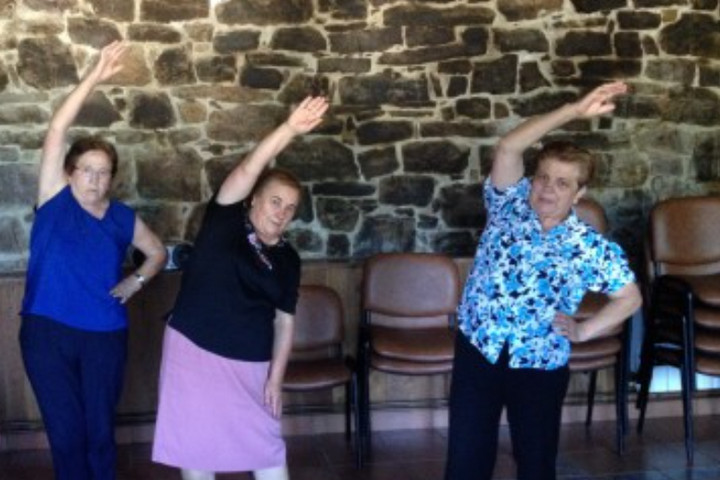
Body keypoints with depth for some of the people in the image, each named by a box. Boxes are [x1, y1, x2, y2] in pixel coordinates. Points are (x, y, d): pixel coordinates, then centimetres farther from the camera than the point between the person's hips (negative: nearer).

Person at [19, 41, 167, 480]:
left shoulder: (123, 219, 3)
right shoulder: (54, 200, -4)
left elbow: (158, 253, 21)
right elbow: (57, 130, -13)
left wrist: (135, 282, 2)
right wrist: (95, 78, -18)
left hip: (105, 335, 2)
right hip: (47, 333, -2)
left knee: (100, 431, 9)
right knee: (66, 432, 4)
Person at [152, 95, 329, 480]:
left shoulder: (287, 259, 3)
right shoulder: (224, 220, -6)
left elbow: (284, 321, 5)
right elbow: (249, 169, -21)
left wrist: (276, 378, -3)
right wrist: (289, 129, -34)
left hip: (251, 364, 3)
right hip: (194, 351, -2)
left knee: (267, 447, 6)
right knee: (194, 444, 6)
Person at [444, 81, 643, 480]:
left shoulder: (591, 247, -6)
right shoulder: (509, 207, -5)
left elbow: (630, 297, 5)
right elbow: (508, 147, -22)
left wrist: (583, 332, -4)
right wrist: (574, 110, -28)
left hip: (541, 365, 0)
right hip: (477, 350, 1)